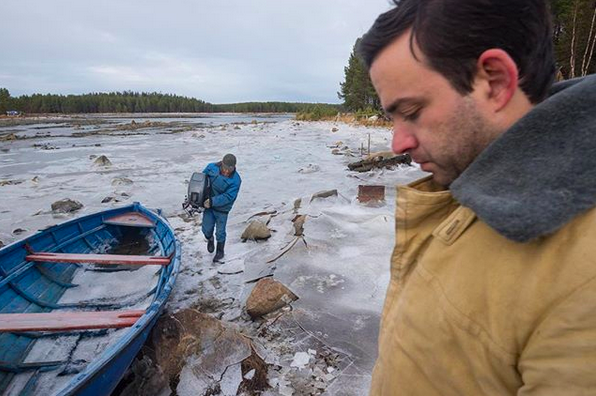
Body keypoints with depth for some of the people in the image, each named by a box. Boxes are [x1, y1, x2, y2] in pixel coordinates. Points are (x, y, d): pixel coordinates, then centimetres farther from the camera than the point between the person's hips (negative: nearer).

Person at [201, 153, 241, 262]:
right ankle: (210, 239, 43)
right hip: (208, 204, 3)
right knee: (206, 229, 7)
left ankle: (220, 251, 34)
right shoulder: (211, 167, -12)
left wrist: (213, 201, -32)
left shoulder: (235, 180, -21)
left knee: (220, 232, 9)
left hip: (222, 209, -3)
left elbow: (228, 197, -24)